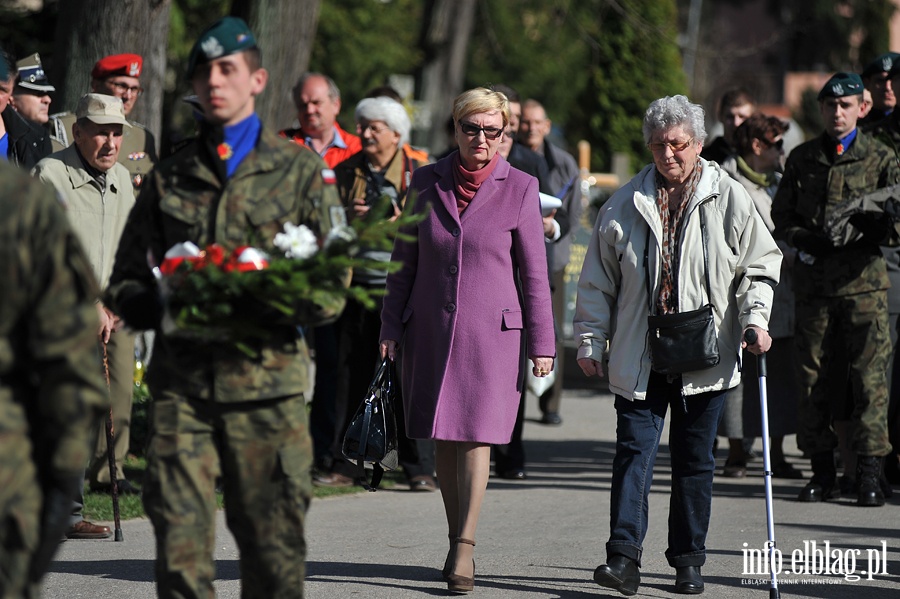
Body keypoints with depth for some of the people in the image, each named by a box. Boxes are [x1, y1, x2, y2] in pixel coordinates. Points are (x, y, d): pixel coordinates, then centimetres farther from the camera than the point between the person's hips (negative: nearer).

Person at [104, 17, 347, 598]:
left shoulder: (301, 169, 9)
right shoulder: (169, 176, 15)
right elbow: (125, 282, 16)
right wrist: (163, 305, -6)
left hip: (268, 381, -1)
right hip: (182, 381, 1)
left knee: (273, 548, 2)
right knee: (179, 541, -7)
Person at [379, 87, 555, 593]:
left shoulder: (520, 188, -1)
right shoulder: (426, 182, 6)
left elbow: (534, 273, 1)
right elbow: (404, 261, 11)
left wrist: (541, 343, -1)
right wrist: (391, 328, 8)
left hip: (493, 330, -3)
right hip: (431, 328, 3)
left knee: (476, 436, -11)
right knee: (444, 438, 6)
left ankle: (465, 549, -11)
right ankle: (456, 542, 16)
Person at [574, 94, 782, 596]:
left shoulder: (730, 199, 2)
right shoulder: (626, 205, 6)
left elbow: (760, 263, 6)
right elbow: (599, 280, 10)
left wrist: (755, 317, -8)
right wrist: (591, 341, 5)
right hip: (639, 356, 1)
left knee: (695, 459, 7)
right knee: (634, 450, -7)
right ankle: (624, 556, -10)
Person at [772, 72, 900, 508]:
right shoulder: (802, 159, 12)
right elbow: (781, 217, 13)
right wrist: (809, 240, -6)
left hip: (864, 279, -3)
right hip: (813, 278, 3)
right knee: (812, 377, 4)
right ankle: (822, 471, 12)